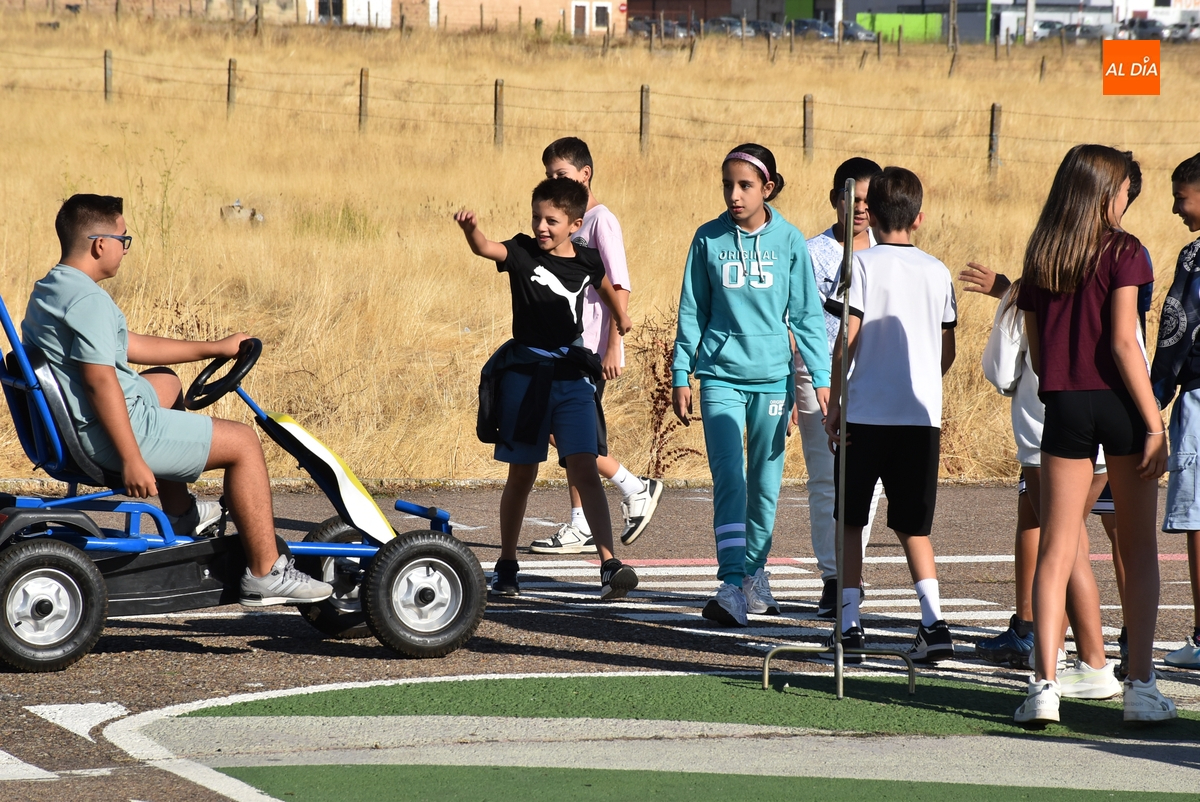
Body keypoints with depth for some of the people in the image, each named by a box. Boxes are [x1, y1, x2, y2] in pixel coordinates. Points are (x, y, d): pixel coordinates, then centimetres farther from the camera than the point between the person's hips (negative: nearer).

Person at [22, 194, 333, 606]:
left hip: (70, 428, 11)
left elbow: (130, 345, 18)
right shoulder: (88, 301, -21)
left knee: (166, 382, 37)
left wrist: (215, 348, 20)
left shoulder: (48, 291, 13)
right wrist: (133, 460, -28)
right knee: (243, 442, -3)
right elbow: (100, 380, -29)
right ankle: (265, 574, -1)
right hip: (111, 435, -11)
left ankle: (180, 513, 42)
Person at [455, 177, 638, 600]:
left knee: (584, 469, -11)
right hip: (525, 372, -1)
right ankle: (506, 566, 23)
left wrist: (621, 318, 43)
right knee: (521, 474, 9)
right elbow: (485, 248, -28)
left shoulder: (586, 261, 1)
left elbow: (605, 286, 25)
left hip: (571, 375, 1)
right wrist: (470, 230, -51)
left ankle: (609, 564, -18)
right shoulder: (522, 253, -7)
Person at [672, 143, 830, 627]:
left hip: (773, 377, 1)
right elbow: (692, 311, 9)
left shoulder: (789, 241, 2)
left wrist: (821, 378, 1)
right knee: (730, 478, -13)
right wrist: (681, 374, 6)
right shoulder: (709, 239, 3)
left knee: (766, 482, 8)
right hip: (721, 375, -1)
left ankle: (755, 573, 25)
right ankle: (731, 586, -19)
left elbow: (806, 314, 5)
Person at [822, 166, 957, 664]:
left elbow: (847, 340, -10)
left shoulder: (863, 265, -6)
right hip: (922, 414, 3)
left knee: (850, 521, 10)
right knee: (912, 525, 9)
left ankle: (849, 623, 6)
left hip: (867, 413, -3)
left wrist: (834, 404, -2)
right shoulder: (937, 272, 6)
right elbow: (947, 352, 11)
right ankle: (933, 620, -9)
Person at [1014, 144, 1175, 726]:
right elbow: (1124, 342, -12)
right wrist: (1154, 423, -11)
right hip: (1117, 403, -3)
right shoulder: (1121, 252, -6)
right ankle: (1141, 686, 4)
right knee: (1139, 551, 7)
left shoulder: (1039, 259, 8)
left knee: (1056, 550, 4)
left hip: (1063, 406, 3)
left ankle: (1044, 683, -7)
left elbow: (1035, 347, 10)